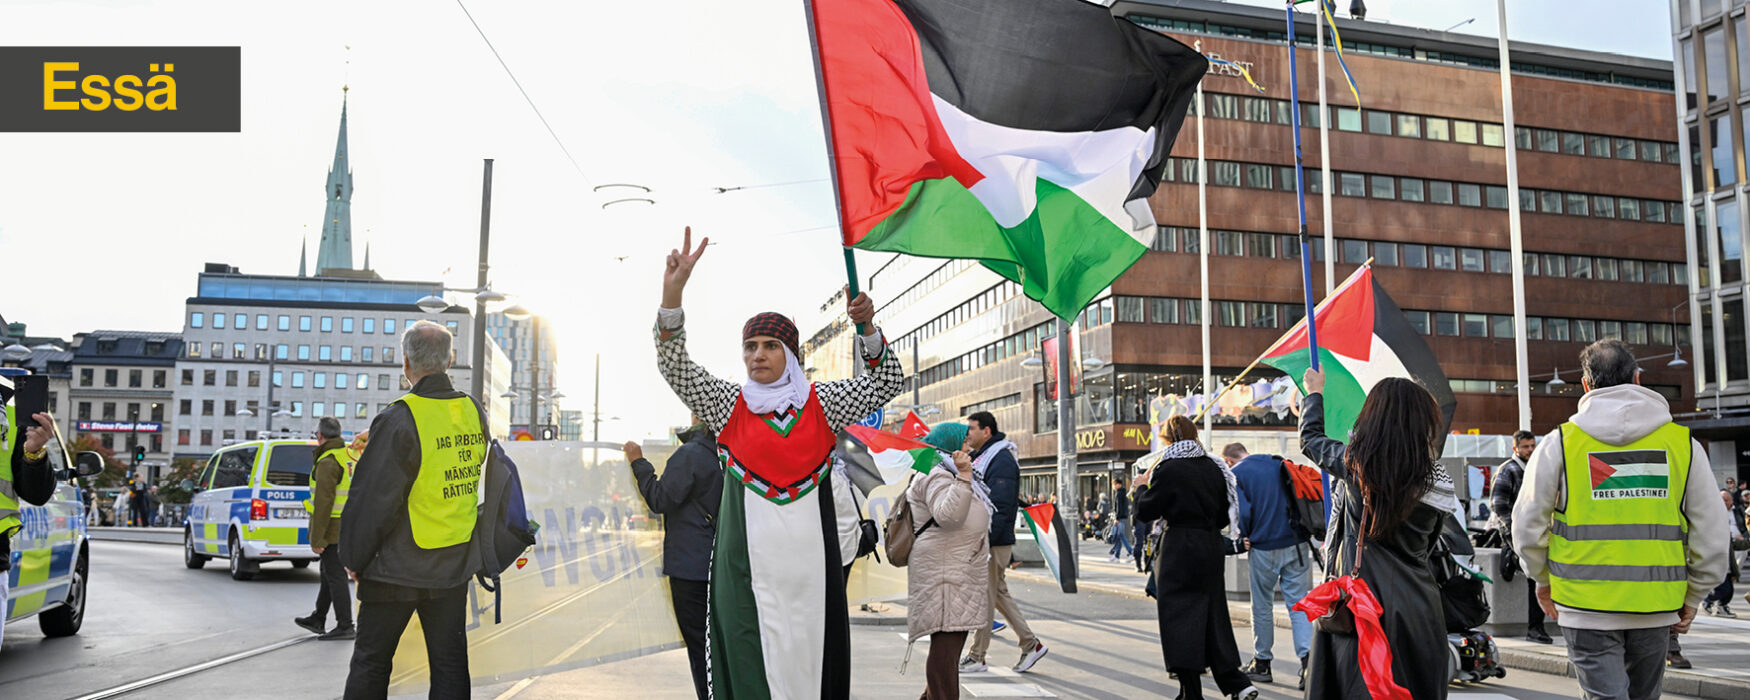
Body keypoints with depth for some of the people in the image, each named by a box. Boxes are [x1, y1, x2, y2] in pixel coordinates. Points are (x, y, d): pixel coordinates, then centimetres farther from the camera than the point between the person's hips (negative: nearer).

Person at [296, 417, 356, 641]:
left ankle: (345, 626, -2)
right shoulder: (350, 457, 12)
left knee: (335, 576, -4)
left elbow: (323, 503, -22)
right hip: (347, 528, 9)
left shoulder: (327, 462, -17)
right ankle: (317, 619, 31)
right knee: (328, 573, 19)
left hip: (332, 529, -9)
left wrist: (316, 538, -20)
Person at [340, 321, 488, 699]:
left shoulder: (399, 420, -19)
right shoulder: (474, 412, 0)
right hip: (455, 565, 5)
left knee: (371, 662, 10)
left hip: (398, 568, -5)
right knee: (450, 664, 11)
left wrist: (355, 558, -3)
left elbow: (372, 499, -15)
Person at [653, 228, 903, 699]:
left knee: (812, 657, 2)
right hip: (748, 565, 0)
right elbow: (673, 366, -1)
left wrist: (867, 329, -7)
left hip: (811, 562, 1)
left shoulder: (820, 403, 10)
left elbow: (886, 383, 10)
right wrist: (672, 294, -14)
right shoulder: (729, 405, 9)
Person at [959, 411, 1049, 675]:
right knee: (1000, 595, 14)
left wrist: (984, 542, -25)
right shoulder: (980, 458, 16)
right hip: (984, 540, 10)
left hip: (995, 543, -10)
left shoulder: (1002, 460, -15)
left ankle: (977, 657, 6)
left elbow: (1001, 507, -22)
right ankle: (1031, 644, 21)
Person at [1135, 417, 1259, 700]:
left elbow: (1145, 511, -10)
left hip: (1180, 550, -7)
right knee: (1212, 615, 15)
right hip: (1211, 549, 7)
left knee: (1178, 618, 1)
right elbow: (1224, 516, 11)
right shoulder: (1213, 467, 7)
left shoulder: (1169, 469, -13)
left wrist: (1143, 486, 8)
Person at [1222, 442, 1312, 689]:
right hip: (1295, 545, 4)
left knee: (1262, 606, 10)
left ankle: (1262, 663, 19)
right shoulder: (1278, 463, 11)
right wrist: (1298, 530, 16)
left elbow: (1243, 511, -15)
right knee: (1297, 603, 5)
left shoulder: (1236, 474, -4)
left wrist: (1244, 537, 1)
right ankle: (1308, 658, -10)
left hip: (1264, 549, -4)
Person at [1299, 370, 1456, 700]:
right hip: (1418, 608, 3)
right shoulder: (1435, 480, -3)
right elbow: (1428, 548, 10)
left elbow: (1310, 439, 11)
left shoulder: (1354, 462, -10)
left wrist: (1314, 393, 27)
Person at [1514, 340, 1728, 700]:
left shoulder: (1560, 442, -5)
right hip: (1657, 605, 3)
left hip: (1586, 604, -3)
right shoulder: (1683, 442, 1)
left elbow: (1528, 525, -2)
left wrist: (1543, 580, 14)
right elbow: (1711, 535, 2)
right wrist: (1693, 596, 15)